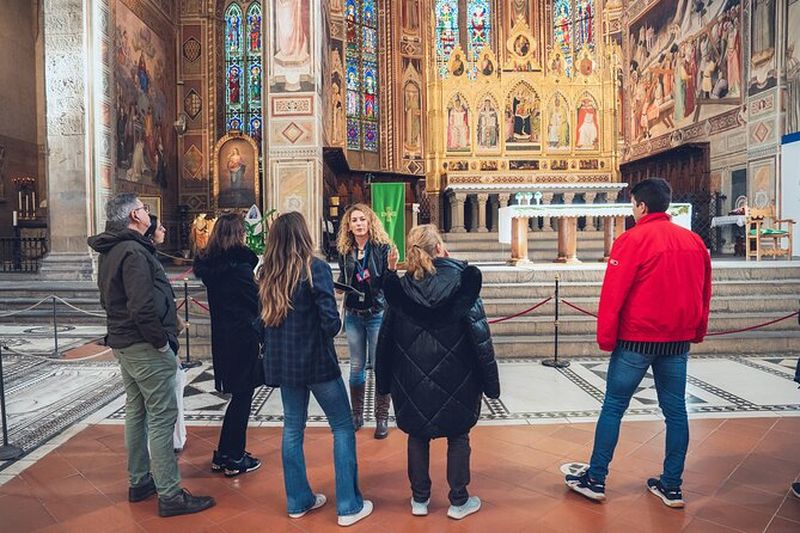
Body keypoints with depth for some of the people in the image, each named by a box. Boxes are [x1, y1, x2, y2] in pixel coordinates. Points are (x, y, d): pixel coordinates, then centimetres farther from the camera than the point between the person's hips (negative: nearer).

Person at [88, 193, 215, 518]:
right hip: (145, 346, -10)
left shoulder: (111, 251, 12)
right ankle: (170, 496, 1)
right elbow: (142, 308, -27)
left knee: (136, 411, 18)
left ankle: (139, 482, 31)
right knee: (162, 418, -5)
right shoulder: (134, 251, -19)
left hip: (123, 344, 10)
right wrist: (162, 342, -17)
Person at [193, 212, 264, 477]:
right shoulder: (240, 264, -16)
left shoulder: (209, 265, 5)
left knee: (238, 394, 18)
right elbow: (256, 302, -13)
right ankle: (233, 459, 14)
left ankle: (225, 454, 28)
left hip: (222, 337, 7)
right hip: (244, 338, -7)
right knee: (242, 396, 4)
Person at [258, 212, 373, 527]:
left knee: (292, 428, 16)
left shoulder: (266, 273, 3)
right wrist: (329, 333, 3)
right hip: (315, 359, -6)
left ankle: (298, 501, 26)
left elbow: (261, 318, 8)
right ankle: (349, 506, 10)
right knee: (343, 427, 6)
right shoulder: (315, 268, -14)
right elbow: (330, 320, -17)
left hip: (282, 360, 6)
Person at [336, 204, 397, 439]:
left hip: (378, 314, -4)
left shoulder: (382, 247, -7)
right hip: (353, 315, 4)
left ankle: (381, 418, 13)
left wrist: (391, 267, -27)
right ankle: (356, 415, 25)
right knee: (356, 367, 11)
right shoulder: (345, 251, 5)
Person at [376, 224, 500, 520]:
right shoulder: (461, 280, -11)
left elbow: (386, 336, 2)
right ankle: (458, 501, 24)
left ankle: (419, 498, 27)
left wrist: (385, 381, 13)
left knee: (417, 434, 17)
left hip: (413, 376, 2)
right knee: (458, 436, 14)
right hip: (455, 375, -2)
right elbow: (479, 332, -12)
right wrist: (489, 380, -4)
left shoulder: (401, 286, -3)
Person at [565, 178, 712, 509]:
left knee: (613, 406, 3)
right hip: (679, 341, 6)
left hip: (636, 339, -5)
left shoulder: (634, 239, -11)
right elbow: (704, 292, 14)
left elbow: (613, 293, -13)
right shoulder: (694, 241, 7)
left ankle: (595, 479, 10)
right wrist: (697, 331, 23)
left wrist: (605, 337, -6)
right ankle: (671, 486, 19)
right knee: (675, 410, 11)